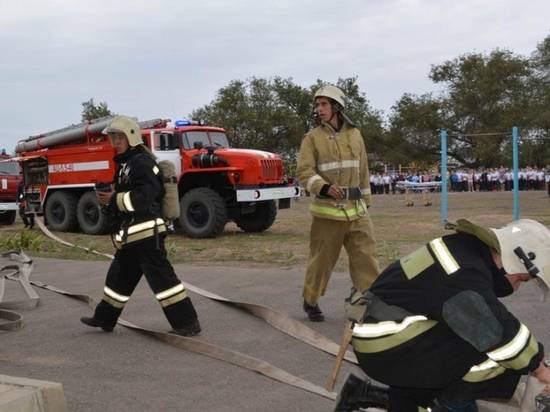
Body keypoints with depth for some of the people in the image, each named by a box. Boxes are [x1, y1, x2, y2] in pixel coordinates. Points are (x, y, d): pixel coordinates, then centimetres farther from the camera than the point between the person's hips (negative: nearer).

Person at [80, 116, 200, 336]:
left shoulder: (141, 162, -13)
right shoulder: (126, 164, 20)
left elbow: (144, 197, -24)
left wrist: (114, 199, -16)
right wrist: (109, 198, 3)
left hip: (146, 233, -10)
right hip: (132, 235, 10)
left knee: (161, 277, -8)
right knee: (119, 276, 19)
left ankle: (187, 322, -3)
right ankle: (104, 318, 33)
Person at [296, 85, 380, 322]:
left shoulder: (355, 134, 12)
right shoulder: (312, 138, 1)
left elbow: (363, 171, 17)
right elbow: (305, 171, -9)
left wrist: (365, 200, 17)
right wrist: (324, 187, -26)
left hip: (356, 209, 3)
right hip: (327, 209, -3)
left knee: (366, 255, -2)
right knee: (322, 258, 4)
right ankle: (310, 301, 21)